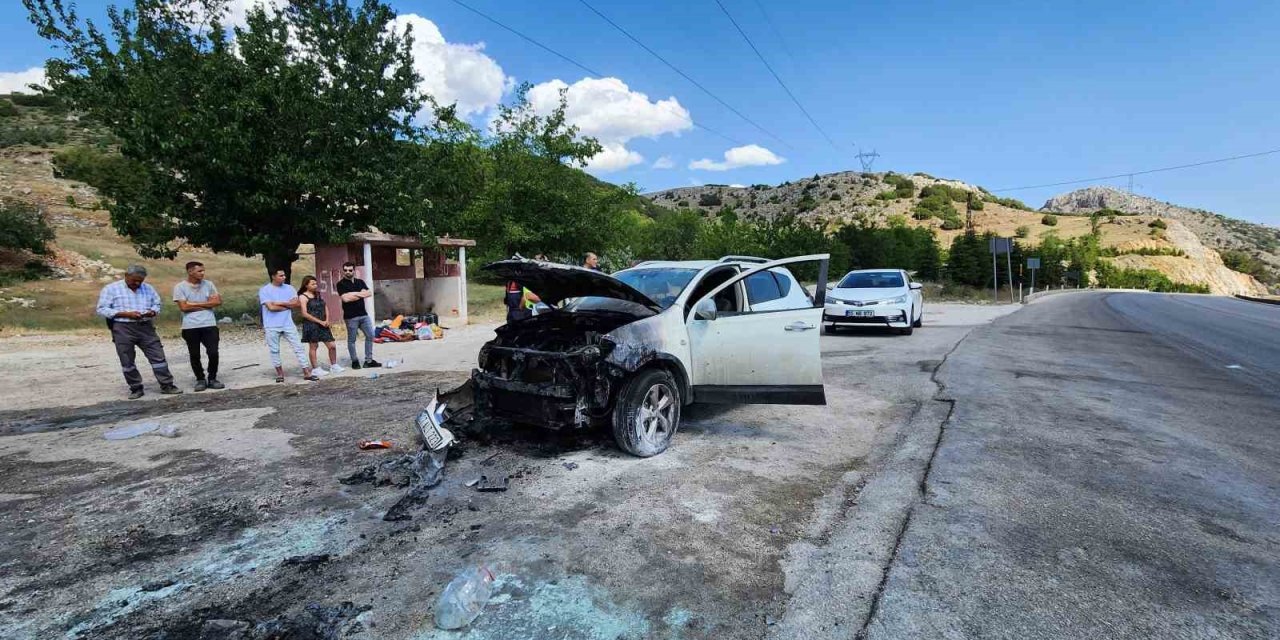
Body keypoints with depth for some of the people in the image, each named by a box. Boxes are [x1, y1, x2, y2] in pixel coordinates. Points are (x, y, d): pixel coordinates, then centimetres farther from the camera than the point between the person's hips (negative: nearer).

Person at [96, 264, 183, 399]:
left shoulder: (148, 288, 10)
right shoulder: (111, 289, -1)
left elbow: (157, 304, 16)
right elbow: (102, 309, -6)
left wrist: (153, 312, -8)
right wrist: (126, 314, -17)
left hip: (145, 327, 3)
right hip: (123, 329, -3)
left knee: (158, 356, 0)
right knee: (127, 361, 4)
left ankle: (167, 385, 6)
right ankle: (136, 389, 15)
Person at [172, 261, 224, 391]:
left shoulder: (208, 284, 7)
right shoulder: (180, 287, -1)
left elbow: (218, 301, -1)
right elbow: (184, 307, -9)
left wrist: (195, 304, -6)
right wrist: (206, 304, -4)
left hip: (209, 325, 1)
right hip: (190, 327, -1)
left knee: (213, 353, -4)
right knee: (195, 355, 6)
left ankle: (212, 379, 11)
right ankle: (200, 380, 18)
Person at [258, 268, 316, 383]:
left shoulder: (289, 288, 5)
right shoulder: (264, 290, -6)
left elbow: (296, 303, -4)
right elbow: (271, 307, -16)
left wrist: (280, 303, -11)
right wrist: (288, 305, -7)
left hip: (288, 324, 3)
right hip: (272, 326, -2)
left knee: (298, 348, 0)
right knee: (274, 350, 8)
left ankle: (306, 373, 3)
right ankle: (279, 373, 23)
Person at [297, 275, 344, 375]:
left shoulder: (318, 295, 13)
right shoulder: (303, 297, -6)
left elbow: (325, 307, 16)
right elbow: (305, 314, -13)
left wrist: (327, 320, 0)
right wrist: (320, 321, -14)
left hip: (322, 325, 6)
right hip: (311, 325, -6)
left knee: (332, 346, 3)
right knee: (313, 346, 2)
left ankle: (334, 365, 16)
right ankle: (315, 368, 11)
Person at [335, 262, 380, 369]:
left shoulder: (360, 282, 13)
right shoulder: (341, 284, -2)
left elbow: (368, 293, 0)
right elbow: (345, 298, -15)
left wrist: (355, 294, -10)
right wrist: (361, 294, -6)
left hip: (364, 314, 5)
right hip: (350, 316, -5)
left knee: (370, 336, 4)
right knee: (351, 340, 3)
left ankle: (368, 360, 12)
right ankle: (354, 361, 15)